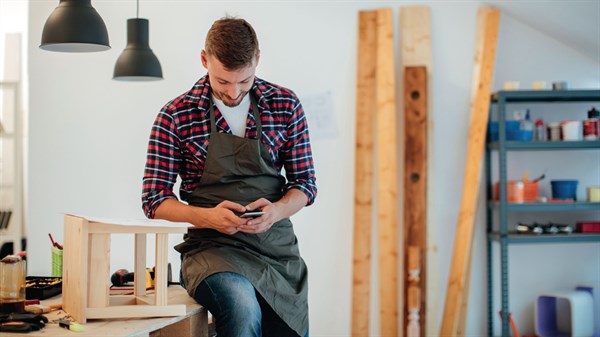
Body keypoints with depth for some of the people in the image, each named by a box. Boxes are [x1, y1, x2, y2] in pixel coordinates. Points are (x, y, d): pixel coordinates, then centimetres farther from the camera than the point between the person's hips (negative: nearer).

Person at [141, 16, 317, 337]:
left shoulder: (285, 106, 4)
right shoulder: (176, 116, -3)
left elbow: (305, 182, 8)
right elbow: (154, 199, -2)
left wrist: (276, 211, -15)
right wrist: (207, 216, -21)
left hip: (278, 246, 4)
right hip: (212, 246, -3)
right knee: (243, 307, -33)